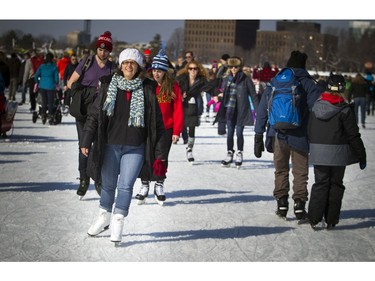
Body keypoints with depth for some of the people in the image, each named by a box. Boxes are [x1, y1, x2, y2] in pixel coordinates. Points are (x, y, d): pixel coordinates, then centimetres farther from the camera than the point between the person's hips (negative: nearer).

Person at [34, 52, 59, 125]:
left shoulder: (41, 66, 3)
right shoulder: (54, 67, -4)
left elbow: (36, 76, 1)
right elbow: (56, 78, -4)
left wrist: (37, 82, 17)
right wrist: (56, 84, 15)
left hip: (42, 86, 3)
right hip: (51, 86, -3)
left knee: (44, 102, 14)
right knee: (51, 102, 4)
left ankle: (43, 116, 13)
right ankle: (50, 117, 1)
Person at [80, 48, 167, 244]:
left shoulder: (147, 90, 0)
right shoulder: (108, 86, 3)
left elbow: (157, 123, 2)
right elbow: (94, 115, 5)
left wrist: (159, 154, -1)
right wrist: (86, 141, -3)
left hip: (135, 148, -2)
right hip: (110, 145, 2)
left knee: (125, 185, -9)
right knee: (108, 184, 13)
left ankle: (117, 224, 1)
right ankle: (104, 217, 34)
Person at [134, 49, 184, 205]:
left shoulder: (173, 86, -4)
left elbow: (178, 109, -4)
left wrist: (177, 131, -7)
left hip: (166, 129, 0)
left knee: (162, 158, 9)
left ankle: (159, 186, 25)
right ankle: (145, 185, 20)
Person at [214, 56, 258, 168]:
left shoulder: (246, 80, -6)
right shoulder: (227, 79, 7)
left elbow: (253, 96, -4)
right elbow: (223, 93, 18)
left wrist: (258, 112, -7)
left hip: (241, 111, -4)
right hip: (230, 111, 4)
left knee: (239, 133, 0)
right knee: (230, 133, 7)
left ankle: (239, 154, 16)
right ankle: (229, 154, 16)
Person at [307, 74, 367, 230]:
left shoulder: (316, 106, 2)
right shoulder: (345, 110, -11)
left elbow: (310, 132, 10)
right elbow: (354, 135, -8)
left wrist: (313, 149, 21)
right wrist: (361, 156, 0)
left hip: (318, 153, 3)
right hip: (338, 154, -3)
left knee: (320, 184, 10)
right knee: (335, 185, 8)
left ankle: (314, 219, 4)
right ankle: (331, 220, 9)